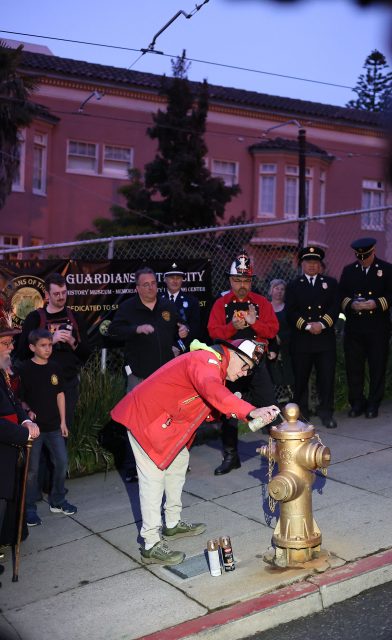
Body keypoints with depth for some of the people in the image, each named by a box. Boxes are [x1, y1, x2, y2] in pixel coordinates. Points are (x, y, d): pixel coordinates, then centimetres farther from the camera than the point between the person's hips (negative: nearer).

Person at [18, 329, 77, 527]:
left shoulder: (54, 368, 5)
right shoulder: (25, 370, -8)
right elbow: (18, 398, -4)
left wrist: (63, 421, 9)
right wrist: (27, 411, -23)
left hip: (54, 426, 4)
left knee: (62, 462, 7)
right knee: (32, 468, 2)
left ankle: (57, 501, 25)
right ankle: (29, 508, 16)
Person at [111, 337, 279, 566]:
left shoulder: (215, 366, 9)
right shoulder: (206, 362, -25)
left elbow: (206, 406, 11)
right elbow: (213, 391, -48)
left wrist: (229, 408, -8)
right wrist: (251, 411, -58)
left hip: (167, 419, 11)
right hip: (145, 416, -11)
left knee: (178, 461, 19)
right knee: (153, 476, -10)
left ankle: (173, 524, 33)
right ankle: (152, 546, -5)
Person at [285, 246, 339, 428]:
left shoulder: (330, 283, 13)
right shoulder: (293, 285, 9)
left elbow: (335, 308, 2)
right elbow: (290, 312, -2)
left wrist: (321, 324, -13)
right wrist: (307, 326, -14)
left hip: (325, 338, 1)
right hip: (301, 340, -1)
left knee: (327, 377, -1)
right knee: (300, 378, 5)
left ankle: (326, 412, 10)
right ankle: (301, 413, 18)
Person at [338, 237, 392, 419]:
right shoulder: (348, 270, 10)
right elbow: (341, 295, 8)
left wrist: (375, 303, -17)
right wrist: (351, 304, -12)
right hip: (353, 327, 2)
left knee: (377, 367, 4)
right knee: (353, 367, 4)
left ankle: (373, 404, 16)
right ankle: (357, 403, 17)